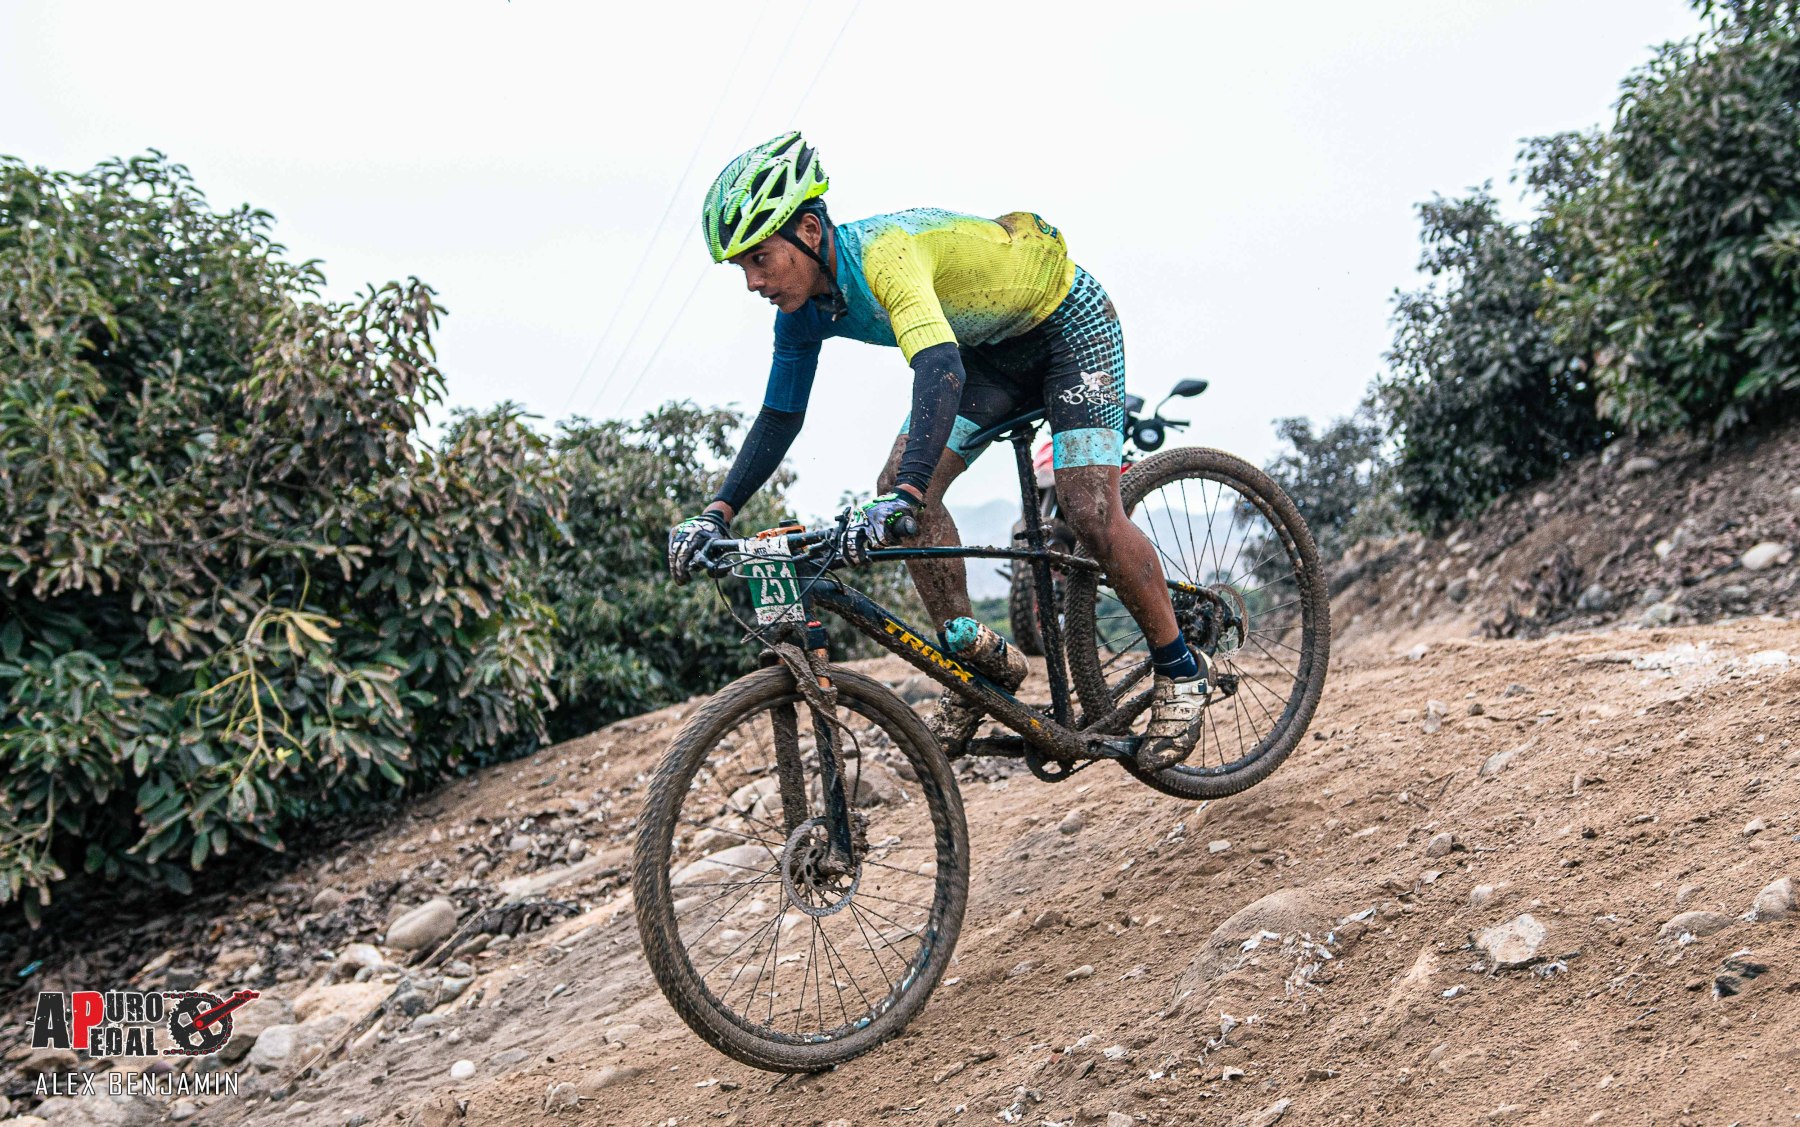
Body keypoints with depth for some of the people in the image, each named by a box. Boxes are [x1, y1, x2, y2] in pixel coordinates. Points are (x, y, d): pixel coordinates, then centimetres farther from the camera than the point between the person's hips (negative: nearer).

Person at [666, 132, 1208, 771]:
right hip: (989, 348, 8)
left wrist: (904, 497, -63)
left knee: (1091, 513, -20)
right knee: (902, 486, -11)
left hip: (1068, 324, -7)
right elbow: (780, 417, 0)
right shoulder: (806, 310, -10)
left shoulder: (885, 252, -36)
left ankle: (1179, 670, 0)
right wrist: (717, 514, -11)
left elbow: (939, 370, -51)